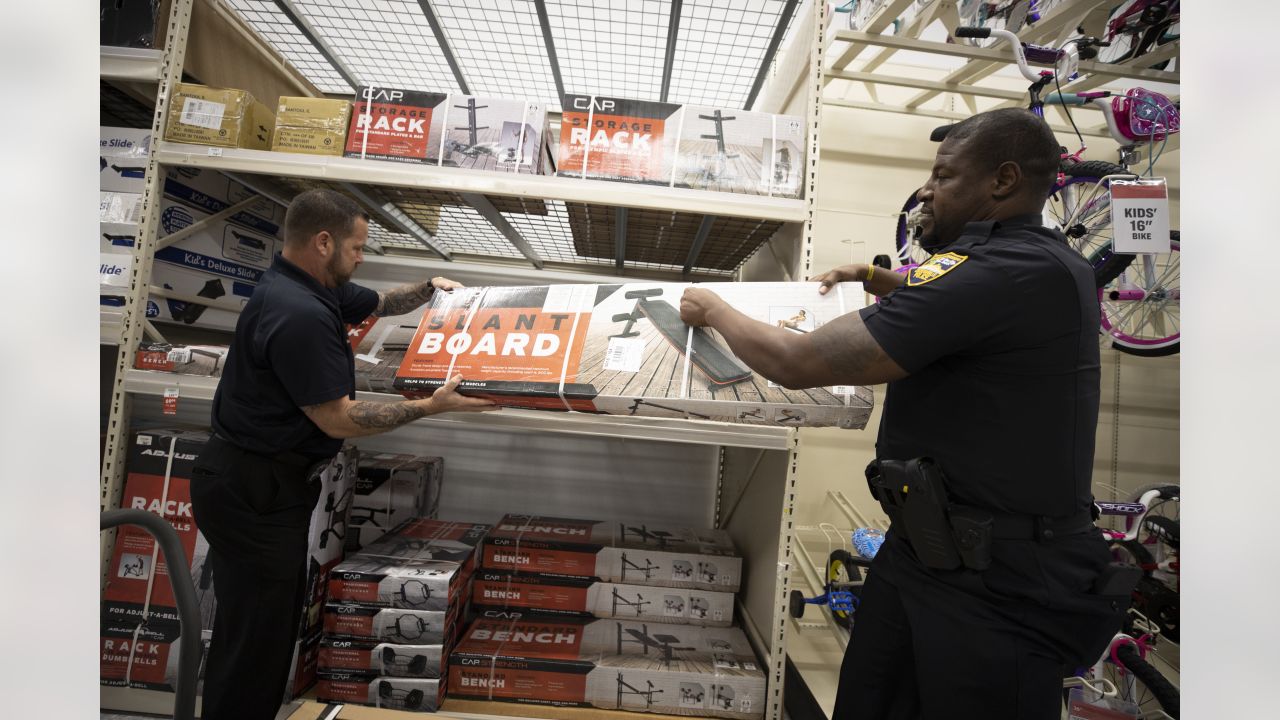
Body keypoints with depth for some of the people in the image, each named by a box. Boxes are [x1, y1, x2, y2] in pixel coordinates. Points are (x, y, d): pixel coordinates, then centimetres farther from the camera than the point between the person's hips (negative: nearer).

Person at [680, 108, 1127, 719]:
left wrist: (713, 309, -8)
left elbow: (798, 362, -26)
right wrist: (874, 279, 22)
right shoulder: (1045, 261, 9)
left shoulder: (1000, 270, -24)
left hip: (996, 585, -9)